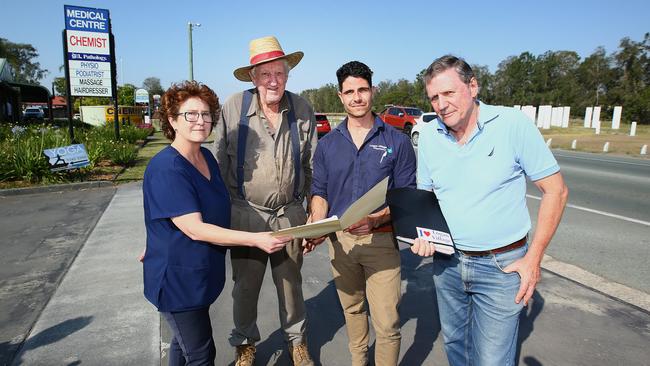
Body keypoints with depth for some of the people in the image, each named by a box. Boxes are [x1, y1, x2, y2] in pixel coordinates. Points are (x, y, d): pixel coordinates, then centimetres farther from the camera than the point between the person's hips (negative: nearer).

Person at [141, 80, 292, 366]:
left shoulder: (207, 157, 3)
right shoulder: (165, 168, -23)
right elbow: (195, 228, -28)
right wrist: (255, 239, -32)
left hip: (201, 273, 8)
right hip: (177, 278, -8)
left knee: (184, 343, 24)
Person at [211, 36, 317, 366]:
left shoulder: (302, 110, -2)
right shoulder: (234, 107, -8)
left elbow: (311, 165, 4)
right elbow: (218, 163, -1)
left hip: (290, 215, 1)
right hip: (246, 214, -1)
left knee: (291, 281, 16)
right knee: (245, 284, 13)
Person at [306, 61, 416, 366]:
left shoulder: (397, 141, -3)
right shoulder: (327, 144, 5)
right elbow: (320, 192, 7)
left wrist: (375, 220, -22)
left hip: (381, 240, -3)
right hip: (340, 240, 3)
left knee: (387, 323, -3)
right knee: (352, 309, 19)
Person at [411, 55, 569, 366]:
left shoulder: (513, 124, -14)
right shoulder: (428, 135, -1)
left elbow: (555, 191, -8)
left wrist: (533, 258, -11)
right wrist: (422, 233, -8)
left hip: (502, 266, -4)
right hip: (447, 263, 4)